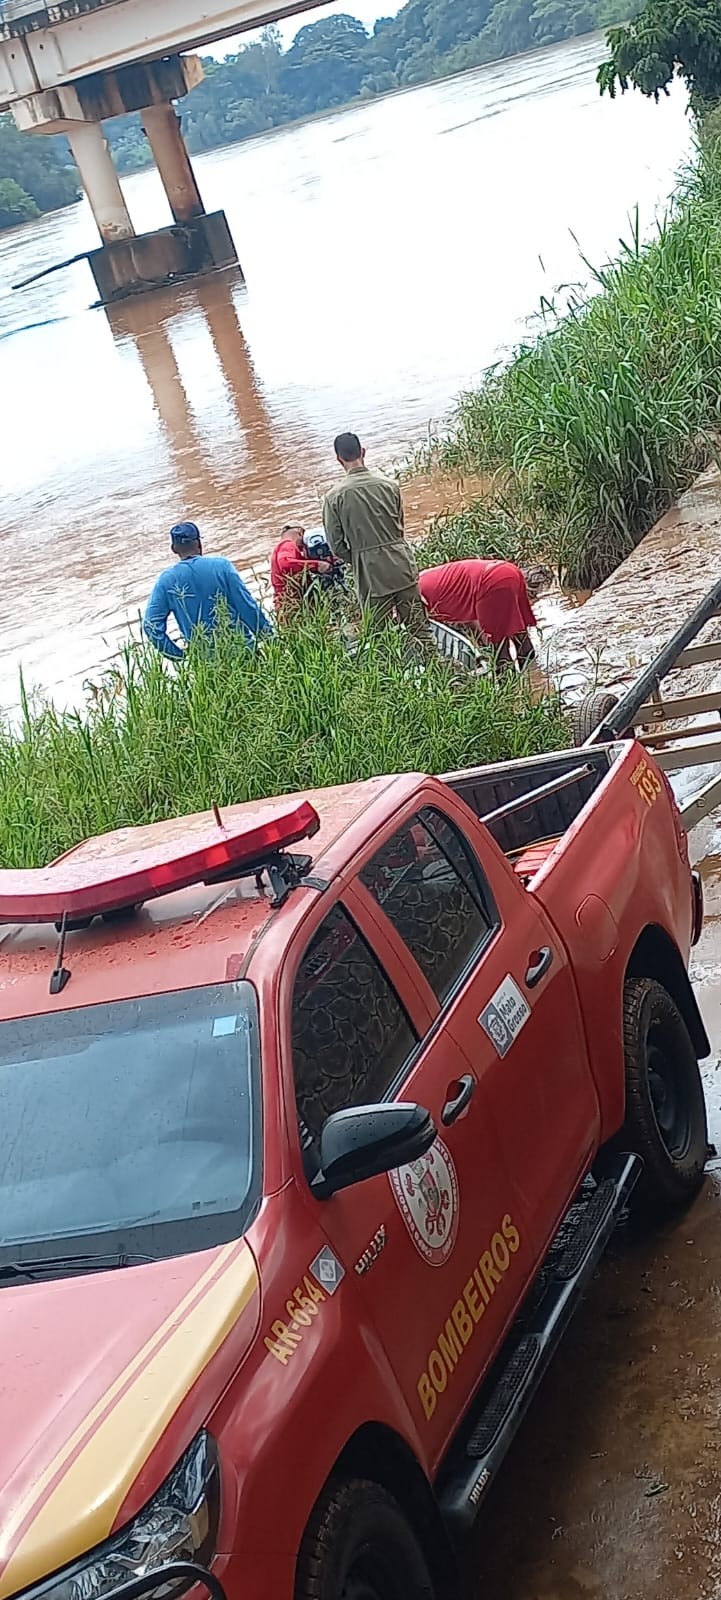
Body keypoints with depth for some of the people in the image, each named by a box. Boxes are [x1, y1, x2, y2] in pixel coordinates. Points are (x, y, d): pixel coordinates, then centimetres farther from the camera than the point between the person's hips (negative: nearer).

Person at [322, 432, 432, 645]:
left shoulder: (334, 497, -7)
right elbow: (400, 526, 11)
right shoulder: (389, 485, 1)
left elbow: (336, 545, -4)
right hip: (401, 564, 2)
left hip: (370, 574, -2)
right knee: (418, 626, 7)